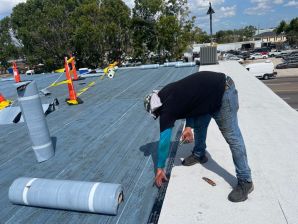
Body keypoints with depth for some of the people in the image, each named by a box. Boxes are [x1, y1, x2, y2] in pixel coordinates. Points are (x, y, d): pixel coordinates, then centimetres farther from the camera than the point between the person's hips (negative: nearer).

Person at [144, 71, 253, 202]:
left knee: (231, 136, -8)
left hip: (223, 92, -10)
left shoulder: (167, 108, -18)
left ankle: (245, 182, 1)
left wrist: (160, 168, -2)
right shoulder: (166, 95, 6)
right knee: (199, 124, 17)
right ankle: (199, 155, 37)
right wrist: (189, 126, 7)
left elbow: (164, 140, -12)